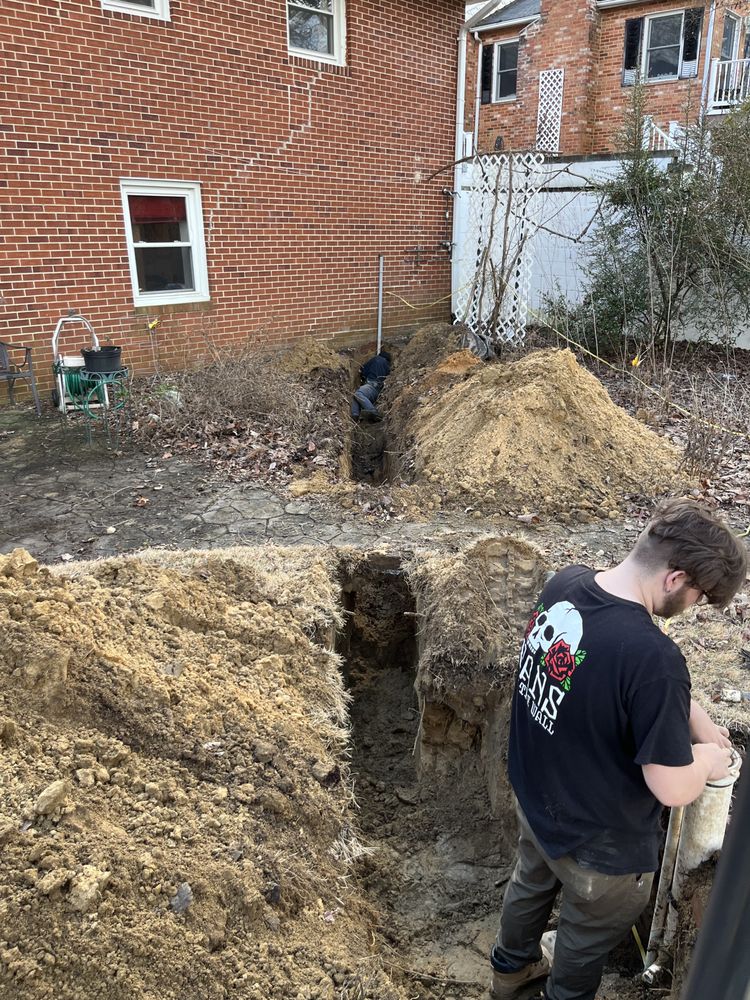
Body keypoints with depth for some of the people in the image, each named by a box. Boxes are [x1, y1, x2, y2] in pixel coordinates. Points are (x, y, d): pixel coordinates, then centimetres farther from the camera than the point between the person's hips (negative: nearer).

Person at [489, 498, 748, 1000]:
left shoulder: (564, 584, -16)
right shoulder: (652, 656, -39)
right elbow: (673, 789, -29)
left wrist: (692, 715, 2)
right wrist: (706, 758, -8)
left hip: (536, 798, 7)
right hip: (599, 843, -7)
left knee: (532, 882, 36)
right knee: (588, 937, 27)